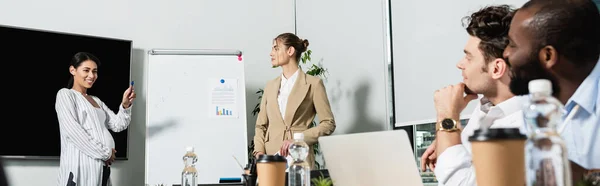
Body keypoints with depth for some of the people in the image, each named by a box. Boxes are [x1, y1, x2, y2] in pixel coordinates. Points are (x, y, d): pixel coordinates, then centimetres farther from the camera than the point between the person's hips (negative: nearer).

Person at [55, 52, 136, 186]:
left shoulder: (96, 101, 22)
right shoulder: (65, 94, 1)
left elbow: (117, 125, 15)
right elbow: (72, 131, -13)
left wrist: (125, 105, -4)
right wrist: (105, 153, -13)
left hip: (102, 166, 7)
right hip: (81, 165, -7)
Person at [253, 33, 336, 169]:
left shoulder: (313, 84, 0)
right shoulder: (270, 86, 14)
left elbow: (328, 124, -2)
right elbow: (261, 125, 16)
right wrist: (259, 151, -2)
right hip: (271, 158, 4)